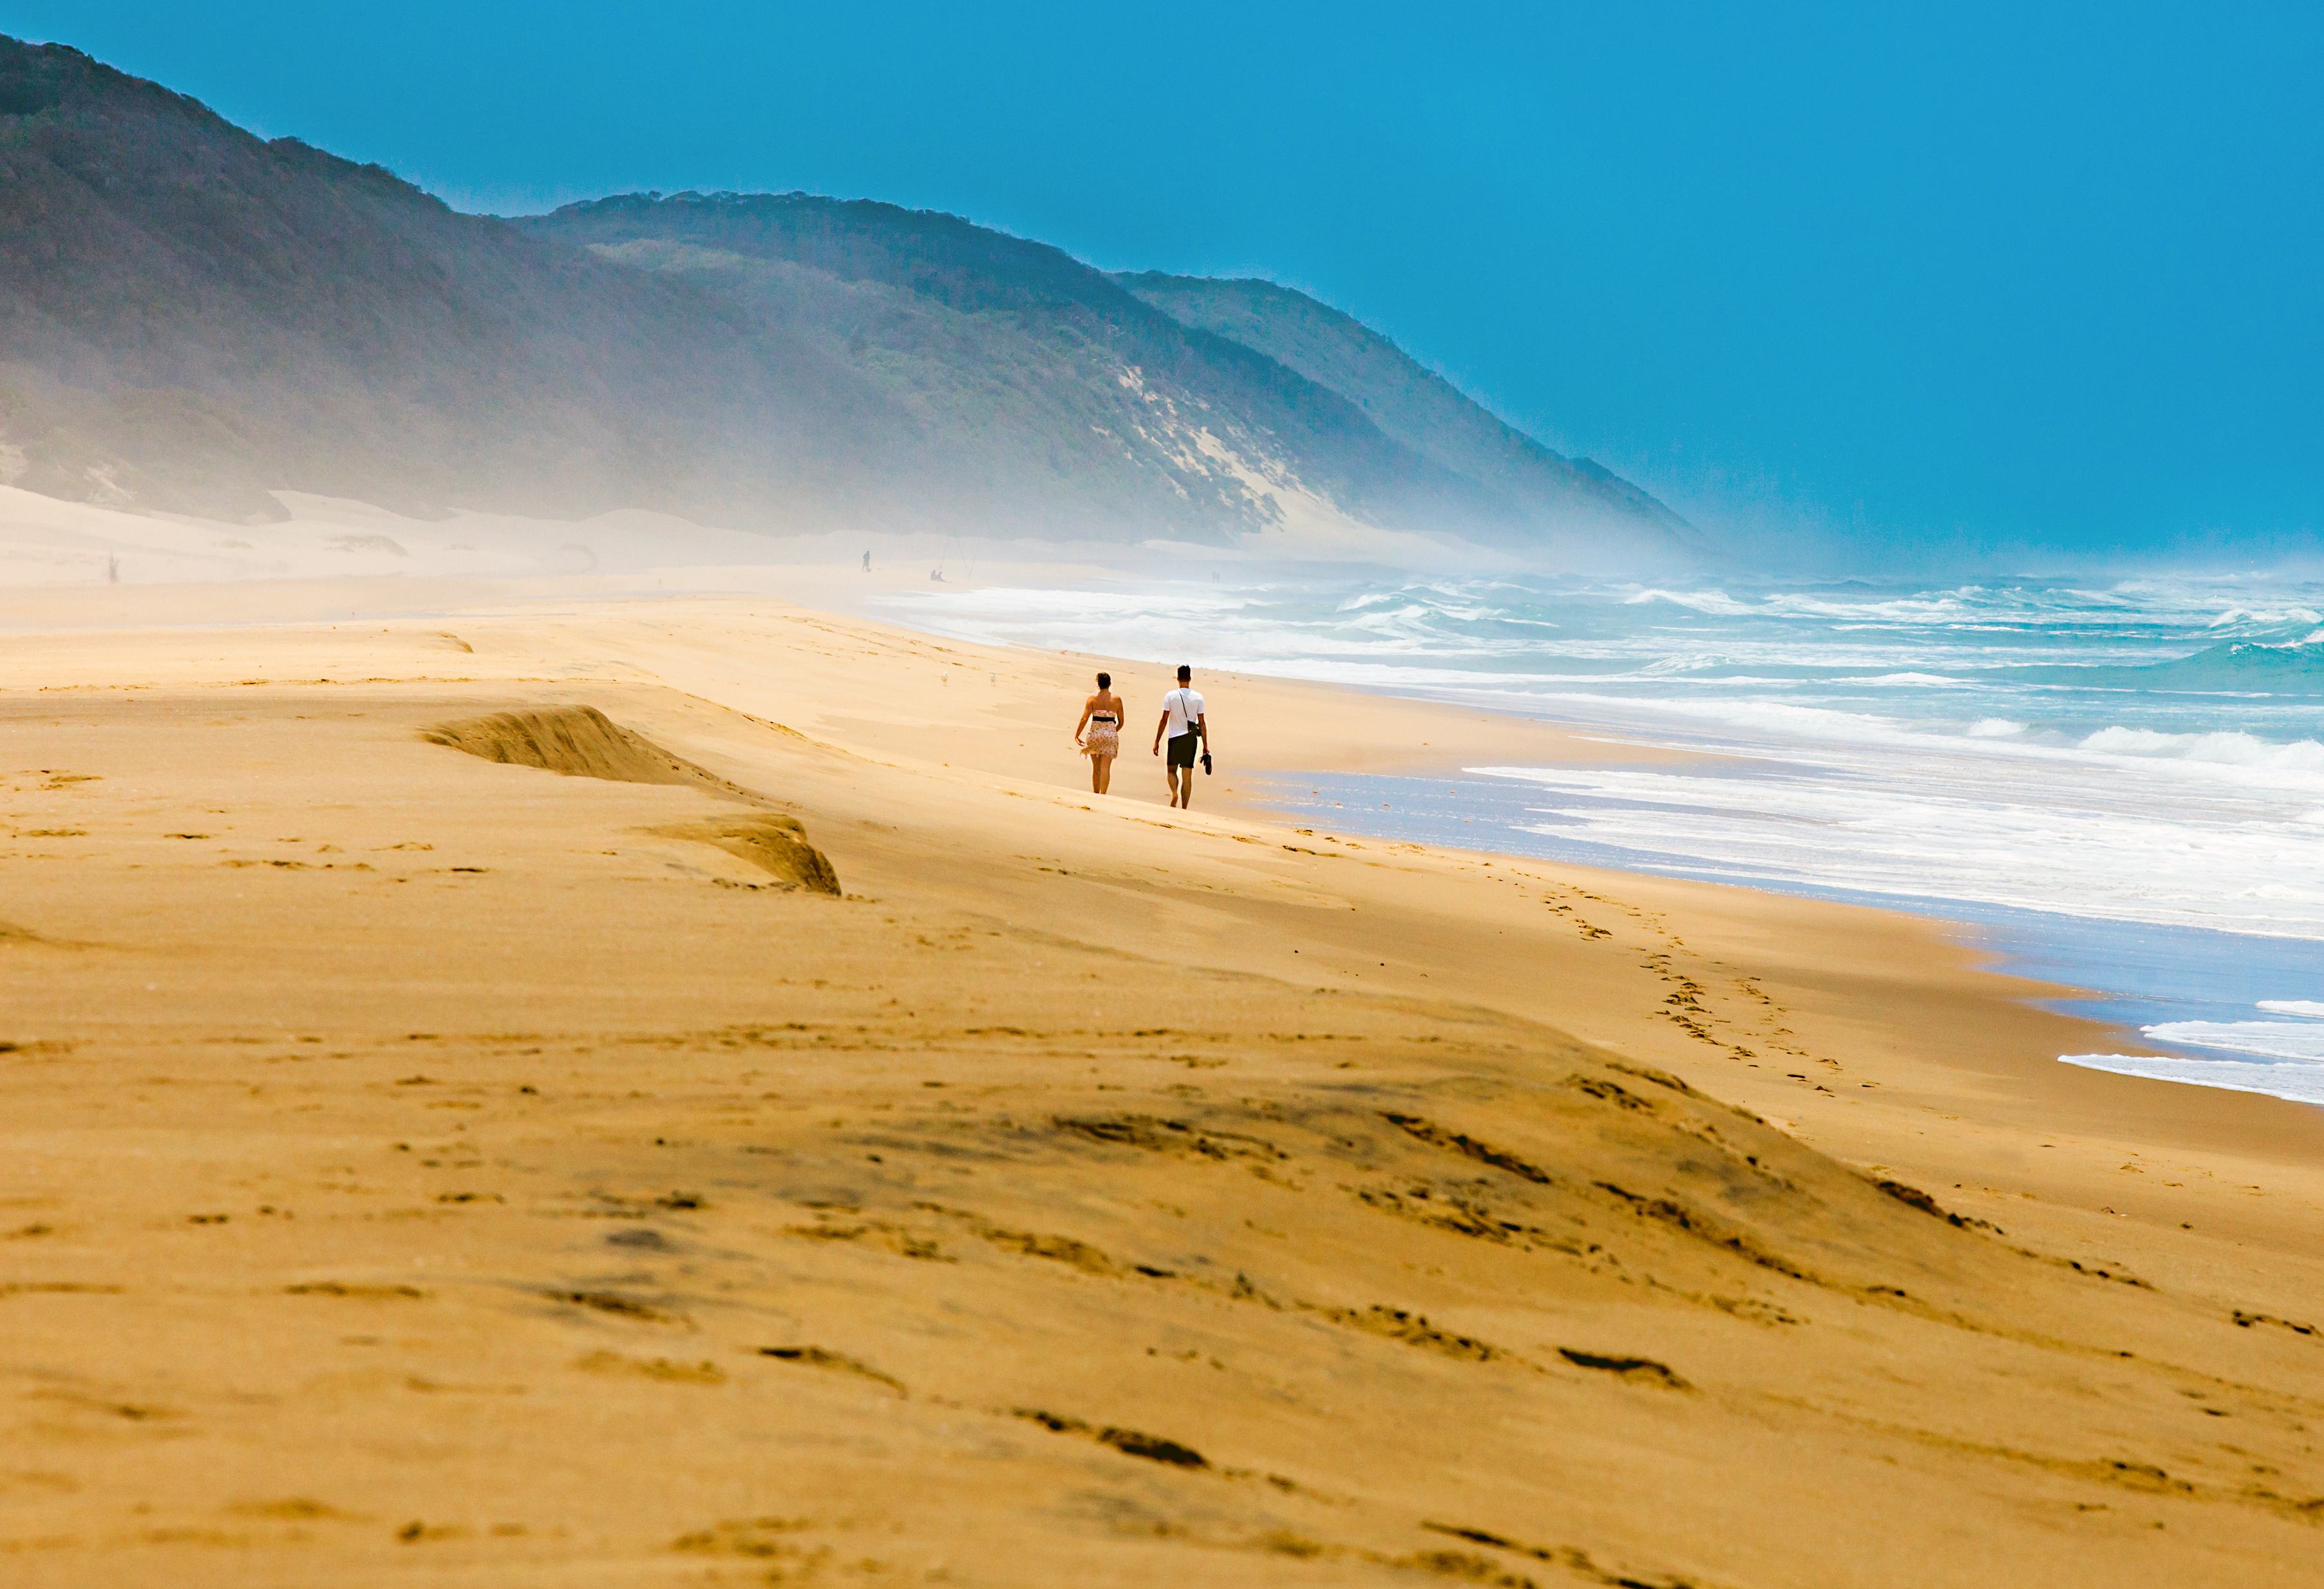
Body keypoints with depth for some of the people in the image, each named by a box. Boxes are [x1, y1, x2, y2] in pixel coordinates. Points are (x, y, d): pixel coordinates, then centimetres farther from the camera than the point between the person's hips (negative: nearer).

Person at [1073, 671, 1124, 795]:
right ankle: (1102, 795, -13)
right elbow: (1121, 722, 7)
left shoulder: (1093, 699, -3)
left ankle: (1095, 793, 26)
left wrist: (1077, 735, -4)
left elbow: (1084, 718, -11)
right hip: (1111, 735, 0)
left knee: (1096, 767, 16)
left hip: (1094, 734, 0)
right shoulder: (1117, 699, 1)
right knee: (1105, 768, -2)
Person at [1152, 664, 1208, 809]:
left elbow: (1164, 721, -4)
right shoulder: (1198, 698, 0)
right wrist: (1205, 746, 6)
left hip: (1175, 737, -2)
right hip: (1191, 739, 2)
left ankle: (1174, 793, -15)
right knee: (1187, 775, 6)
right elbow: (1202, 723, 1)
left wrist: (1157, 741, 3)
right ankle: (1184, 809, 6)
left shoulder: (1170, 696, -5)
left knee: (1171, 770, 13)